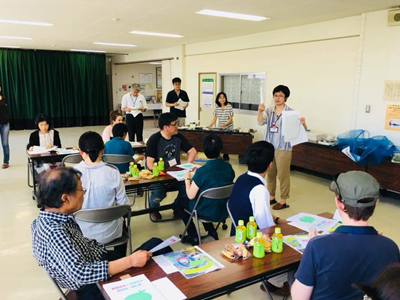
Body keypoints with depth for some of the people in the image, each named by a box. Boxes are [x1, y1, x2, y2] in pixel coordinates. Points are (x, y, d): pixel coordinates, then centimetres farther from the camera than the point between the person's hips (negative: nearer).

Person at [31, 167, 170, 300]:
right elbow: (81, 274, -37)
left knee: (155, 244, 6)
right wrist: (130, 261, -33)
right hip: (97, 287, -8)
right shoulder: (53, 231, -31)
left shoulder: (51, 217, -3)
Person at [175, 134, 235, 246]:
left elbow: (190, 196, -17)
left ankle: (193, 237, 23)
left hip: (208, 212, -5)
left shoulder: (202, 171, -26)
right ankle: (211, 231, 33)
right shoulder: (228, 167, -10)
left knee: (180, 201, 21)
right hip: (225, 210, 6)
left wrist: (187, 179, -2)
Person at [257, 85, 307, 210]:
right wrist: (260, 111, -28)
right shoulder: (269, 110, 5)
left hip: (283, 148, -5)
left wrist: (303, 124, -31)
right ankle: (271, 197, 30)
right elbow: (261, 122, -9)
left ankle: (283, 201, 15)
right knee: (270, 174, 15)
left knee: (283, 175, 3)